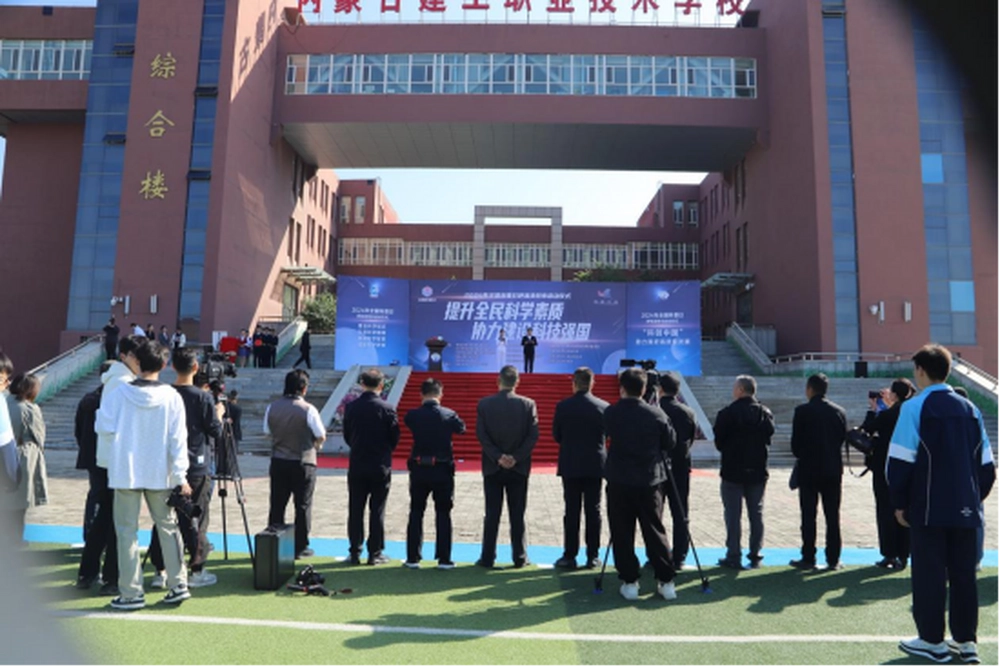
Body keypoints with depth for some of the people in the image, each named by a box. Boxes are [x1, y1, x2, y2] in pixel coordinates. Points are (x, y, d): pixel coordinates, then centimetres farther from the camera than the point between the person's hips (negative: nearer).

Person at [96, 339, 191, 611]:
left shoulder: (119, 392, -7)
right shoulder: (172, 397, -5)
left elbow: (104, 428, -7)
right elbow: (178, 439, -6)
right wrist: (181, 476, -3)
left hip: (125, 471, -1)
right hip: (159, 473, 1)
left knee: (127, 530, 6)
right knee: (167, 526, 13)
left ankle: (131, 593, 8)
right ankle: (178, 584, 14)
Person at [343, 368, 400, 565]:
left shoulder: (351, 407, -2)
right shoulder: (386, 408, -11)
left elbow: (346, 436, 5)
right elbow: (395, 438, -3)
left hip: (357, 466, 2)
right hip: (380, 467, -2)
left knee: (355, 510, 10)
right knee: (377, 511, 5)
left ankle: (355, 553, 15)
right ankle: (375, 554, 10)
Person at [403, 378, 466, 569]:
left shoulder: (412, 415, -8)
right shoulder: (449, 415, -8)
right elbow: (461, 428, 10)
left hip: (419, 469, 1)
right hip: (443, 470, -1)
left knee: (416, 513, 11)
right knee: (443, 514, 8)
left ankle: (413, 557, 13)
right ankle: (444, 559, 10)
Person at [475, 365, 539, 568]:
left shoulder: (484, 404, -4)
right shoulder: (528, 404, -4)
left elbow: (481, 435, -9)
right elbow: (533, 436, -9)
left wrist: (498, 458, -10)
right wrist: (516, 458, -10)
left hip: (492, 468, 0)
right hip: (519, 468, 0)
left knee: (492, 514, 7)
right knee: (517, 515, 8)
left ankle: (487, 557, 10)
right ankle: (520, 557, 13)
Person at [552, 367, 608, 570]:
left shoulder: (563, 406, -8)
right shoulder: (603, 407, -5)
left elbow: (556, 435, -1)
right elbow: (607, 434, 5)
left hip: (570, 465, -1)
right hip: (595, 465, 1)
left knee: (571, 511, 4)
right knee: (593, 511, 7)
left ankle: (570, 556, 7)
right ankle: (593, 556, 12)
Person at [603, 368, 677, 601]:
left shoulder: (611, 413, -7)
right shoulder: (656, 414, -5)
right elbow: (670, 443, 4)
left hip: (619, 481, -1)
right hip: (650, 481, 1)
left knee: (622, 534, 7)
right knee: (655, 531, 10)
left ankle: (629, 582, 10)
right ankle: (666, 581, 14)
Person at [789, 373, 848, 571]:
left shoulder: (803, 411, -10)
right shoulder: (839, 412, 4)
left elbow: (795, 442, -7)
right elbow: (843, 439, 8)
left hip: (809, 469, -4)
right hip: (833, 469, 4)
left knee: (809, 516, 3)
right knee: (833, 517, 9)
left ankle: (808, 558, 6)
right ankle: (833, 559, 12)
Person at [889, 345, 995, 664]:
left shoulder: (914, 407, -10)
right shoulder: (970, 409, 9)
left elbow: (900, 461, -13)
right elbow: (986, 464, 11)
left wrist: (900, 503, -3)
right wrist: (974, 497, 19)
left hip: (928, 509, -6)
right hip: (965, 509, 6)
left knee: (929, 573, 3)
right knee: (963, 573, 12)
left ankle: (932, 640, 11)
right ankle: (966, 641, 19)